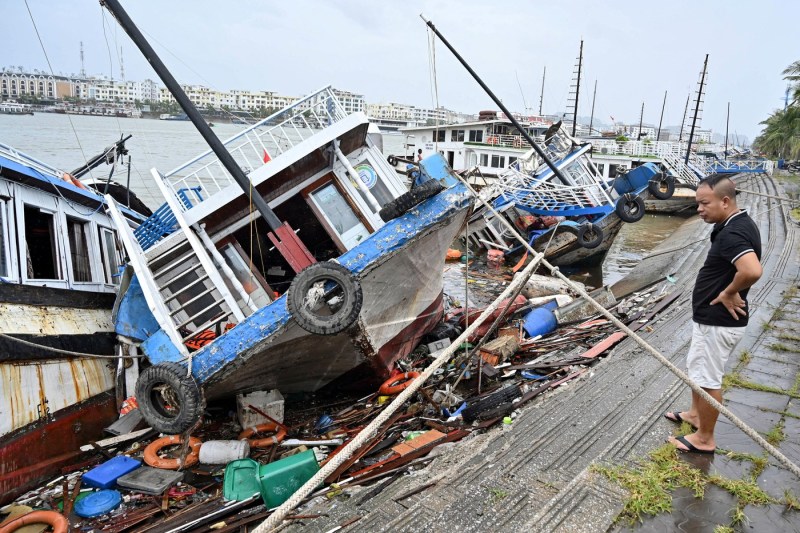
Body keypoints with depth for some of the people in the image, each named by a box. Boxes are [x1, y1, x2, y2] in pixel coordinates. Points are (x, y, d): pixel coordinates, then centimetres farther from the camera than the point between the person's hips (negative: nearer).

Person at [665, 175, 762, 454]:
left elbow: (752, 271, -43)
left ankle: (704, 439, 19)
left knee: (707, 378, 3)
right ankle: (696, 414, 45)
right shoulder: (739, 224, 7)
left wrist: (729, 293, -25)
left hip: (718, 322, -11)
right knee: (696, 368, 26)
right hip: (711, 316, 11)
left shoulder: (732, 234, -26)